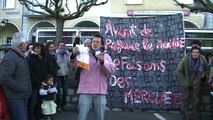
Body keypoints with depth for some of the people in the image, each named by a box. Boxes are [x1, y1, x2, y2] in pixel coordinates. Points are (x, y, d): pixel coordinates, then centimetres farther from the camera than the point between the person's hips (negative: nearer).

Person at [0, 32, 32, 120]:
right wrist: (20, 88, -22)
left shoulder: (20, 55, 14)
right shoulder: (10, 57, -20)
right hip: (15, 97, -10)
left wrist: (26, 89, 14)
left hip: (23, 95, 10)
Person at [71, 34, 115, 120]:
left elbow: (112, 70, -4)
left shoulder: (105, 56, 11)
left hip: (100, 93, 2)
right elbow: (74, 64, -11)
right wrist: (74, 55, -32)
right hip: (85, 92, -2)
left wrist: (102, 61, -19)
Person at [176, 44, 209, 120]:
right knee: (185, 100, 7)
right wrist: (184, 81, -10)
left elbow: (206, 70, 9)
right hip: (186, 84, -1)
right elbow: (179, 71, -8)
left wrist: (202, 78, 3)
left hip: (197, 84, 1)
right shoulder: (185, 59, -18)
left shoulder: (203, 60, -12)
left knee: (196, 101, 9)